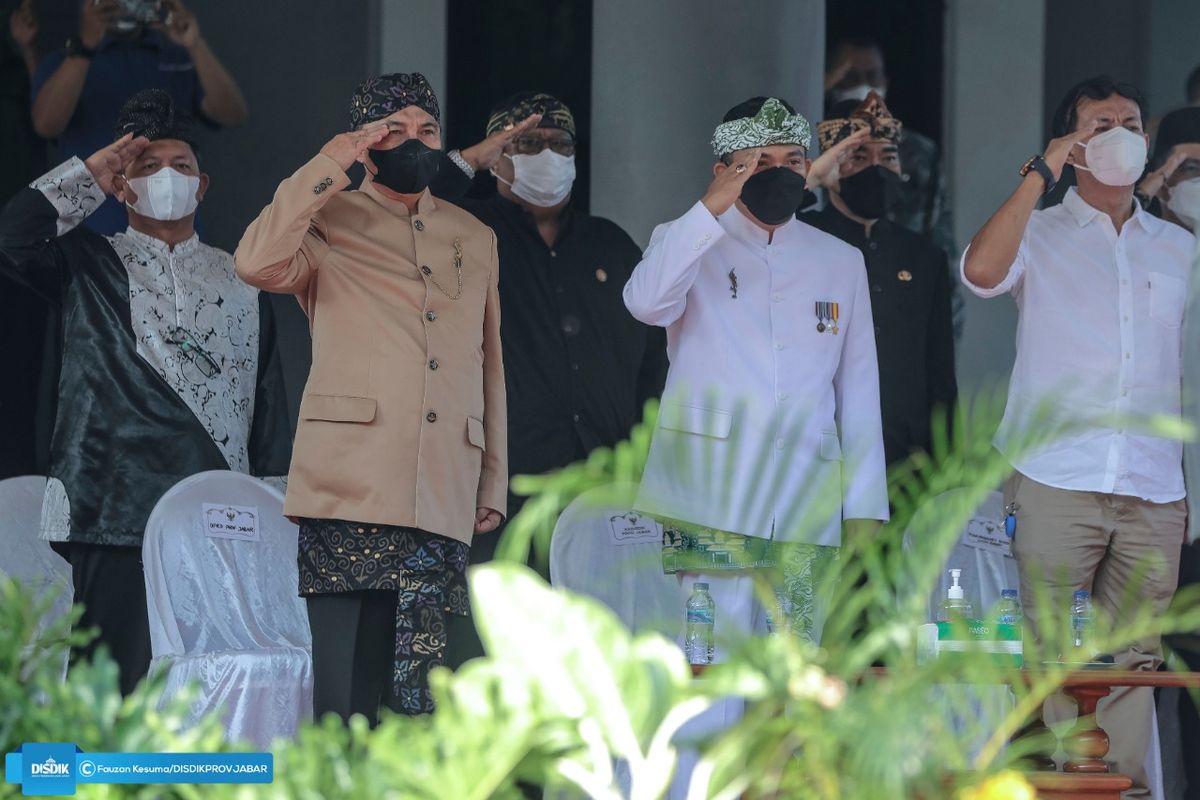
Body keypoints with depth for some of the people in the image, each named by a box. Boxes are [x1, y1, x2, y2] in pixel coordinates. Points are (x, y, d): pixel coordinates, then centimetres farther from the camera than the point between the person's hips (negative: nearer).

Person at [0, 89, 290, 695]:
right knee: (120, 686, -10)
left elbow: (269, 402, 20)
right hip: (121, 518, -2)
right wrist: (88, 176, 4)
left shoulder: (240, 282, 22)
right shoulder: (88, 266, 13)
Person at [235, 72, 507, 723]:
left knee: (413, 688, 0)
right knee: (344, 684, -11)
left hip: (442, 496, 4)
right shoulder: (331, 223, 9)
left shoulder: (474, 240, 23)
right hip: (350, 491, -4)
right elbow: (258, 263, -13)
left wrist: (493, 480, 17)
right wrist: (329, 165, -8)